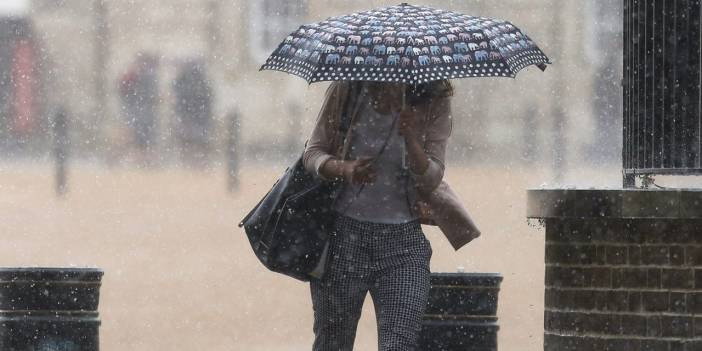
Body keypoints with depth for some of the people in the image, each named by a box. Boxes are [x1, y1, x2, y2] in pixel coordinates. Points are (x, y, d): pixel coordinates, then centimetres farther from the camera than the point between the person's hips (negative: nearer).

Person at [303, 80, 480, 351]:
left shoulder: (434, 104, -2)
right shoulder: (346, 91, -1)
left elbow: (431, 181, -7)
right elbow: (313, 153, 2)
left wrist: (409, 136, -26)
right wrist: (345, 170, -20)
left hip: (402, 241, -1)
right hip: (343, 234, 1)